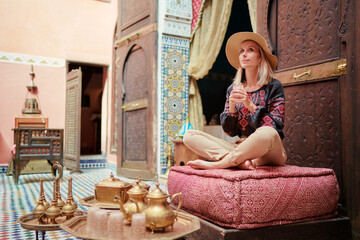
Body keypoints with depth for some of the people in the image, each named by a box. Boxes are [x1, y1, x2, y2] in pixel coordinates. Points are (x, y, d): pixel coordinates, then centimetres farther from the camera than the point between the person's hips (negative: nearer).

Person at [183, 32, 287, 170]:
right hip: (242, 148, 4)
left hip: (270, 152, -3)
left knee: (267, 133, -40)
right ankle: (240, 161, -31)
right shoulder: (233, 89, 10)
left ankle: (216, 164, -25)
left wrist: (250, 105, -16)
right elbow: (230, 131, 6)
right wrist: (232, 105, -11)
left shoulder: (273, 86, 0)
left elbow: (275, 127, -7)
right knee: (189, 136, -12)